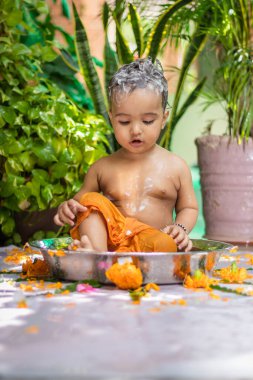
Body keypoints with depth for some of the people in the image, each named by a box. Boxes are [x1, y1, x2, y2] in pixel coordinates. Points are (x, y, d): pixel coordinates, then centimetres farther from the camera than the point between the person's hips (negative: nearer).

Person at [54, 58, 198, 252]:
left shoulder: (176, 166, 9)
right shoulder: (102, 167, 10)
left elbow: (189, 207, 17)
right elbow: (80, 202, 19)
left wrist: (181, 228, -5)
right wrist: (67, 208, -5)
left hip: (151, 243, -2)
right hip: (108, 241, 2)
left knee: (166, 245, -34)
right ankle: (97, 252, -38)